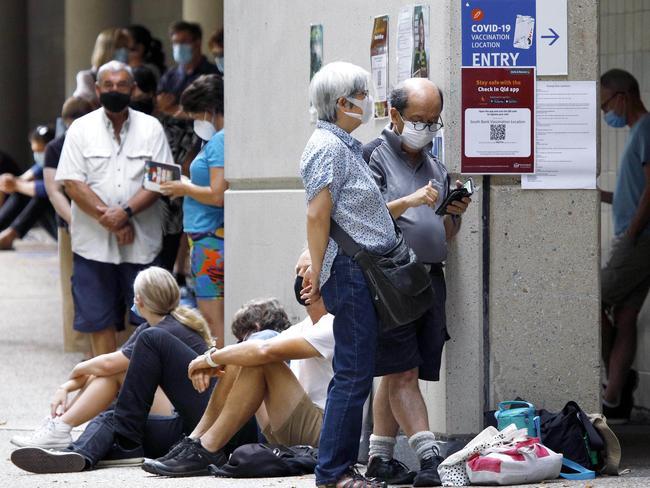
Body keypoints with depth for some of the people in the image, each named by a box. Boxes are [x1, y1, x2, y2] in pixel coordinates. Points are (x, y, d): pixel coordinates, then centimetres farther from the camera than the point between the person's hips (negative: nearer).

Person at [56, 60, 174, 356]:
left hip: (141, 242, 0)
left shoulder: (150, 128, 6)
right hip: (93, 242, 0)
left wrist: (125, 212, -17)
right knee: (99, 320, 3)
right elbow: (72, 184, -4)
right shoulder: (81, 129, 4)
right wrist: (107, 217, -14)